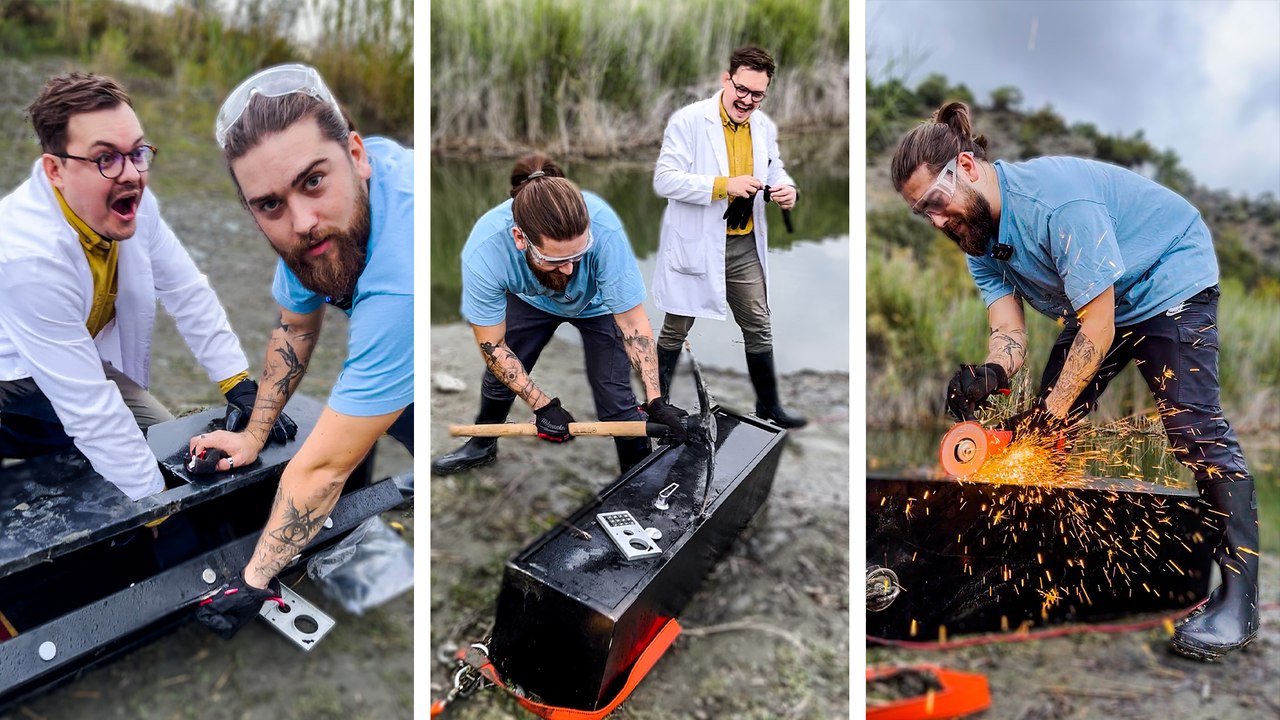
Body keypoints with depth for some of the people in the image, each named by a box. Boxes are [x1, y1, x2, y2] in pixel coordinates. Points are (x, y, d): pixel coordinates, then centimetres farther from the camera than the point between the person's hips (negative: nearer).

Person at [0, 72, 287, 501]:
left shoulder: (131, 203, -18)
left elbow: (188, 292, -3)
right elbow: (89, 408, -33)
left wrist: (240, 384, -7)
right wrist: (155, 498, -27)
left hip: (85, 358, 6)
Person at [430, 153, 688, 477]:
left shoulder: (603, 229, -44)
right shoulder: (483, 251, -39)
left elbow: (633, 323, -31)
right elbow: (492, 344, -24)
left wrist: (656, 402, -34)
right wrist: (543, 405, -25)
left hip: (597, 303, -1)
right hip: (531, 300, 2)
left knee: (615, 400, -11)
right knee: (500, 375, 10)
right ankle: (482, 446, 42)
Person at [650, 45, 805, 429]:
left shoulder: (764, 127, 6)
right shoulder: (688, 120, -12)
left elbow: (774, 169, 18)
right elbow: (665, 180, -18)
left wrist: (786, 189, -8)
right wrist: (724, 184, -27)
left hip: (744, 246, 5)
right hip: (696, 244, -5)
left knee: (759, 328, 12)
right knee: (675, 330, 9)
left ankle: (769, 404, 30)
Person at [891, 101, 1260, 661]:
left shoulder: (1057, 201, -35)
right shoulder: (978, 235, -9)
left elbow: (1097, 330, -31)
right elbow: (1009, 331, -13)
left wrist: (1051, 412, -29)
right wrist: (991, 373, -36)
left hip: (1171, 281, -8)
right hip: (1100, 302, 8)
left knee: (1194, 429, -17)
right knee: (1046, 433, 4)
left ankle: (1239, 598, -9)